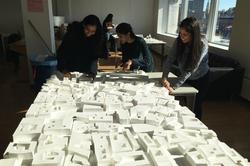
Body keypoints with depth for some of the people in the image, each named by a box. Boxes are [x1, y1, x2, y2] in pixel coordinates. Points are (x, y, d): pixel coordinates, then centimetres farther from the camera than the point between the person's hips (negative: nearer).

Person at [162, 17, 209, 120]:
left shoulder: (202, 44, -30)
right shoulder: (179, 41, -18)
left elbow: (191, 69, -35)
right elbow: (169, 60, -21)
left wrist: (174, 86, -40)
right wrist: (164, 78, -37)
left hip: (200, 79, -3)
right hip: (186, 77, 3)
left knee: (196, 106, 7)